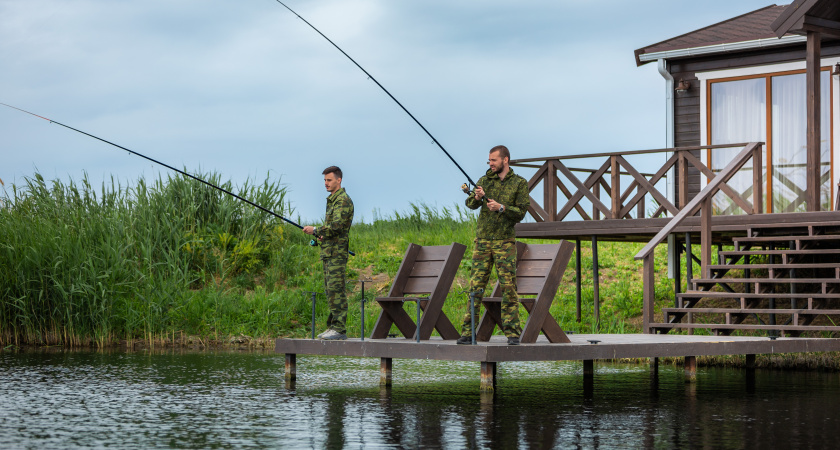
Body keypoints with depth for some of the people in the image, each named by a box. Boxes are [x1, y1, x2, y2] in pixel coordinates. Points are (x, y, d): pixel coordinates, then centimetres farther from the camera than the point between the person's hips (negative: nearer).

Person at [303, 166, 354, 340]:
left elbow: (337, 226, -21)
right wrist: (322, 234, 10)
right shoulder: (332, 200, 20)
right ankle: (332, 326, 15)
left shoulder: (343, 200, -12)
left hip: (337, 253, -10)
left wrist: (315, 231, -13)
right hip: (328, 252, 10)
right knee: (331, 291, 11)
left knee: (336, 290, -12)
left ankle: (340, 330, -13)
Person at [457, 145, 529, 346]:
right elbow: (470, 204, 1)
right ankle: (467, 332, 1)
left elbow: (521, 213, -5)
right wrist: (477, 197, -22)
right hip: (482, 241, 3)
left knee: (508, 287, -5)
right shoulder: (485, 180, 10)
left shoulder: (520, 183, 0)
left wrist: (501, 208, -19)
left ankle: (512, 333, -2)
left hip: (505, 241, -3)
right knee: (476, 286, 0)